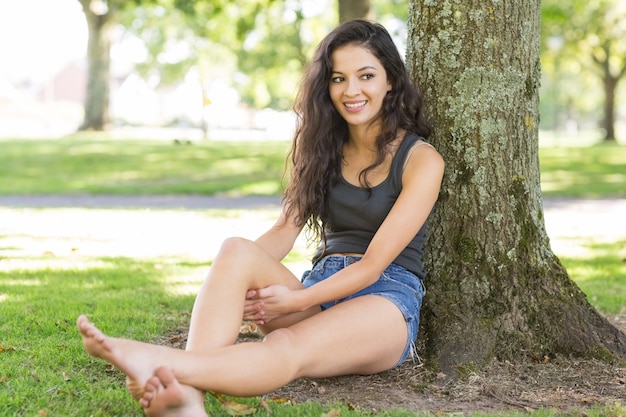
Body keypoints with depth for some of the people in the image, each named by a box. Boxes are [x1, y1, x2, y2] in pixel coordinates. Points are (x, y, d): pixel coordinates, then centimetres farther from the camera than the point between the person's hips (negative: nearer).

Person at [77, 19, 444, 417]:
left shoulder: (421, 159, -2)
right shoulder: (326, 149, 17)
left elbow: (374, 263, -10)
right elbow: (286, 229, 5)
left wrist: (296, 300, -19)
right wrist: (227, 284, -14)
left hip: (387, 299, -5)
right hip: (320, 293, 5)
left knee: (288, 347, -38)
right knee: (236, 250, -26)